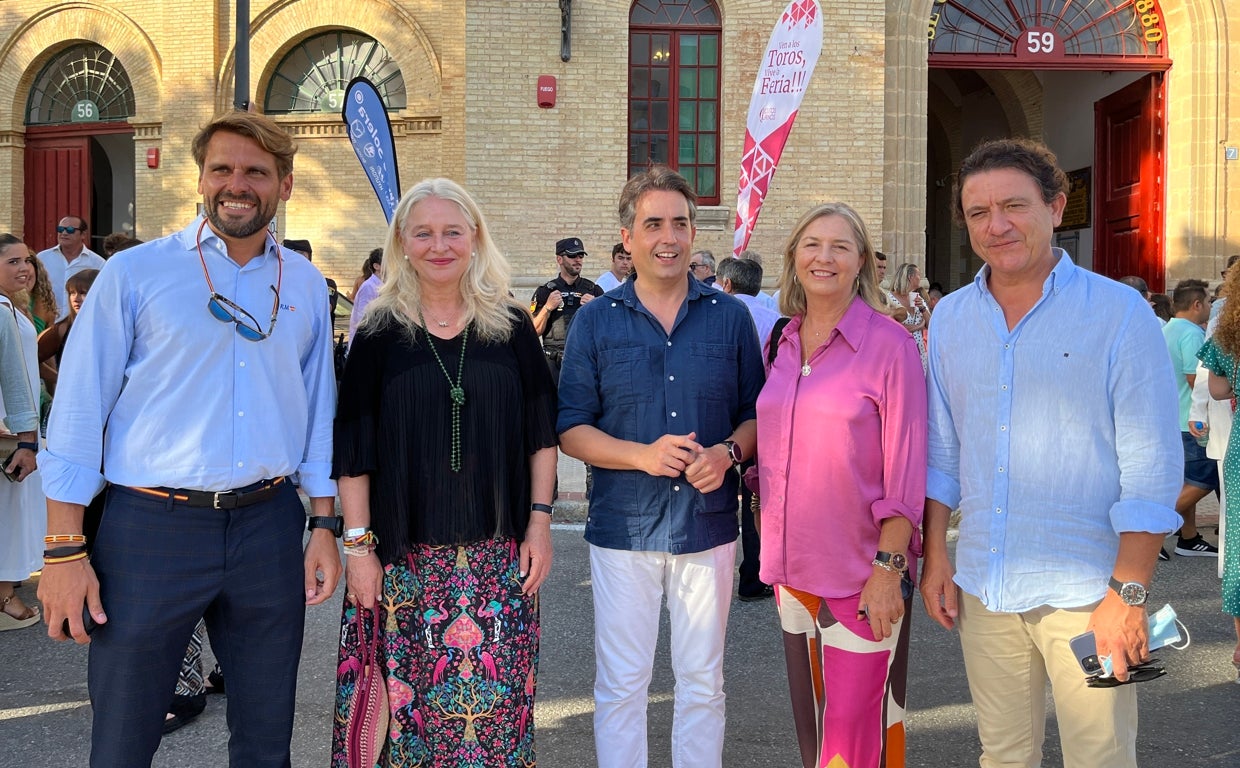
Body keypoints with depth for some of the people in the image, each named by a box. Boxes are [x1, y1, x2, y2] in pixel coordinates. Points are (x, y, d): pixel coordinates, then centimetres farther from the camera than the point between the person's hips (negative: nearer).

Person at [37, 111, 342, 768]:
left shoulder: (305, 284, 8)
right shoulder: (134, 273, -2)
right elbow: (78, 411, -3)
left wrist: (324, 526, 7)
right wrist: (64, 551, -7)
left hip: (268, 525, 3)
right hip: (150, 525, -2)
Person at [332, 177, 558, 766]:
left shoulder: (512, 327, 5)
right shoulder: (379, 334, 2)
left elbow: (541, 433, 6)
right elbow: (354, 450, 1)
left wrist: (539, 522, 0)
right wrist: (357, 544, -4)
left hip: (498, 555, 1)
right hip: (403, 557, 0)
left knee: (494, 699, 3)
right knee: (405, 698, 4)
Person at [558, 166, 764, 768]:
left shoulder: (730, 317, 4)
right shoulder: (595, 322, 0)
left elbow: (755, 413, 8)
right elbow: (571, 428, 0)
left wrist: (729, 452, -14)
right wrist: (642, 455, -17)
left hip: (708, 526, 1)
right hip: (623, 530, -1)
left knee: (703, 683, 13)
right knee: (620, 684, 8)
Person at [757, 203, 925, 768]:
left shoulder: (888, 343, -10)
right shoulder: (780, 344, 7)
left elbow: (906, 469, -12)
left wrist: (888, 567, -16)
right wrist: (769, 539, 13)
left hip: (862, 572, -5)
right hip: (792, 566, 6)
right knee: (811, 720, 18)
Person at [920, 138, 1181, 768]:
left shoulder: (1119, 312, -7)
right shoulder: (949, 318, 6)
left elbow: (1151, 466, -9)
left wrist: (1128, 592, -13)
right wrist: (934, 556, 7)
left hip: (1084, 591, -3)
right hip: (981, 587, 4)